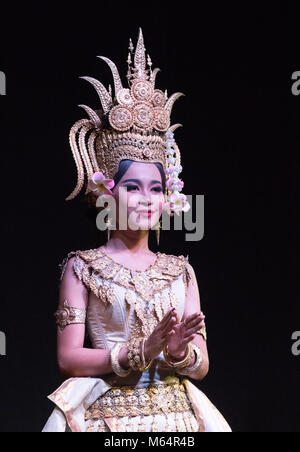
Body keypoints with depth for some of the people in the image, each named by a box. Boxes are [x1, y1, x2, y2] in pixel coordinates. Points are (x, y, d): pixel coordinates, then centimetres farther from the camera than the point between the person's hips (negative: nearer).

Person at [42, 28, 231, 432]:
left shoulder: (181, 270, 8)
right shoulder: (81, 267, -1)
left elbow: (202, 366, 6)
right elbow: (69, 358, -7)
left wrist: (180, 353, -15)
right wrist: (141, 351, -17)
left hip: (176, 415, 3)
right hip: (108, 415, -3)